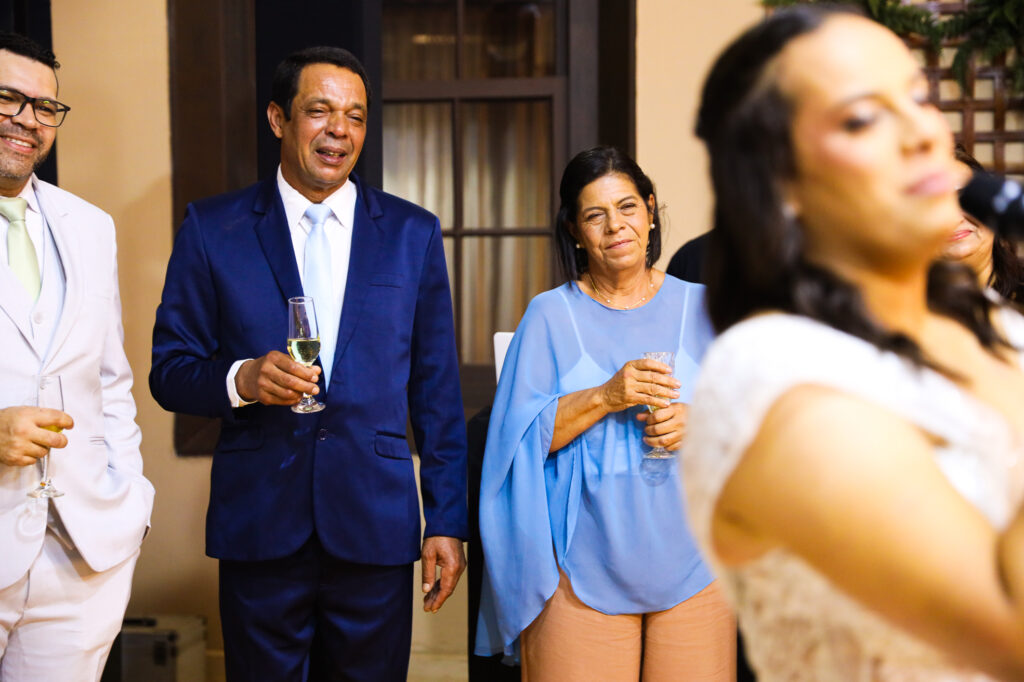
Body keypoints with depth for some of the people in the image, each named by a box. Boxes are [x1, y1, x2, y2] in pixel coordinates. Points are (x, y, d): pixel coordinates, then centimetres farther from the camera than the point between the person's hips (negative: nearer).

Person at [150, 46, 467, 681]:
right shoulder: (212, 228, 3)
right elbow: (169, 370, 4)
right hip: (259, 525, -1)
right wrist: (241, 379, -18)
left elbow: (437, 390, 7)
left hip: (376, 526, 1)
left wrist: (448, 521, 4)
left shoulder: (414, 233, 7)